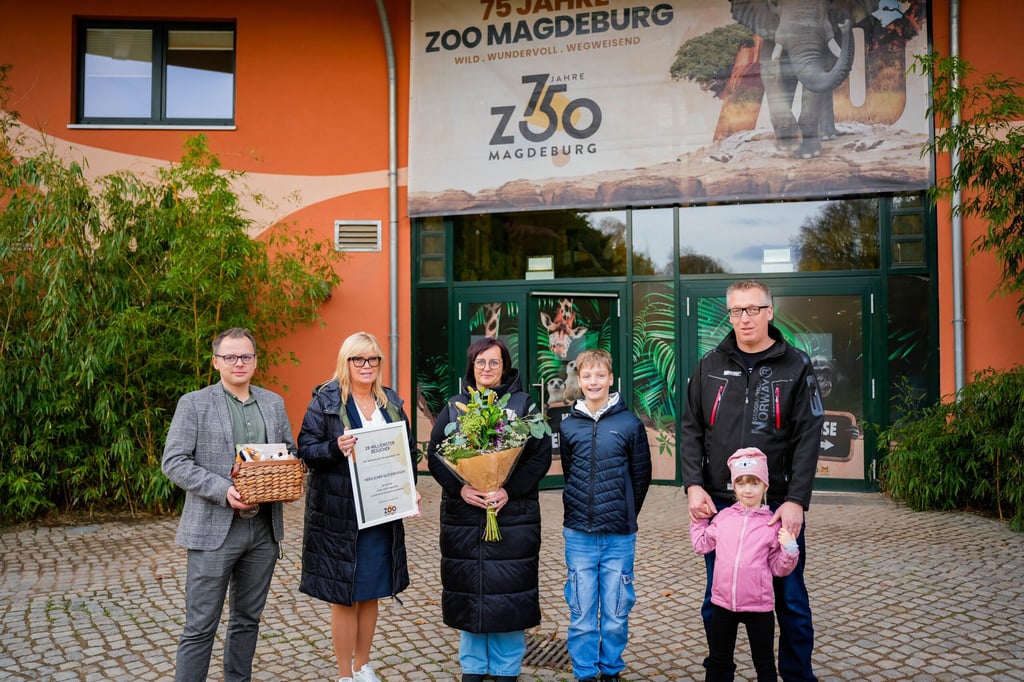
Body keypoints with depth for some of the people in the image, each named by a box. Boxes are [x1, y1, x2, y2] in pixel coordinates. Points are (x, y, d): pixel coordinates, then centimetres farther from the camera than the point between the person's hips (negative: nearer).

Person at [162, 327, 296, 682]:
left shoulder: (274, 403, 10)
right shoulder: (194, 403, -3)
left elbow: (290, 453, 16)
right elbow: (173, 461, -9)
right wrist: (222, 490, -20)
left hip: (265, 527, 5)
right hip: (215, 528, -4)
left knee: (248, 619, 16)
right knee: (200, 626, 1)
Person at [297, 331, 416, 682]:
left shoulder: (391, 401, 10)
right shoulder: (325, 400, -4)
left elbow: (408, 446, 15)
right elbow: (306, 449, -7)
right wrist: (335, 448, -26)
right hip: (339, 514, -4)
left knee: (370, 594, 15)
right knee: (343, 596, 5)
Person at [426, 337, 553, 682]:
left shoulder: (524, 405, 2)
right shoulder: (454, 407, 8)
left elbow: (541, 455, -3)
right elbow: (434, 454, 4)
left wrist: (509, 490, -16)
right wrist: (460, 488, -12)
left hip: (513, 514, -2)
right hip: (463, 515, 2)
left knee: (507, 590, 2)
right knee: (468, 589, 8)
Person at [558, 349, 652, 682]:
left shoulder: (630, 424, -3)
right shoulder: (569, 425, 2)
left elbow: (641, 476, 5)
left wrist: (625, 513, 8)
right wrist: (582, 508, 11)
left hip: (619, 536, -1)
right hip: (579, 534, 1)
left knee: (616, 614, 9)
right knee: (581, 614, 8)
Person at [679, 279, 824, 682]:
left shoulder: (796, 366, 0)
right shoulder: (710, 366, 6)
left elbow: (807, 438, -5)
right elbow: (691, 431, 5)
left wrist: (797, 501, -13)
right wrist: (694, 486, -8)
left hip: (779, 504, -2)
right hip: (719, 502, 2)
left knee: (790, 599, 10)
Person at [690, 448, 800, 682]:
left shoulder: (772, 524, -6)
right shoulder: (723, 517, 2)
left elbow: (779, 568, -2)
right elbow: (702, 544, 15)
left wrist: (789, 548, -19)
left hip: (759, 605, -3)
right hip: (723, 602, 3)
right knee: (718, 661, 19)